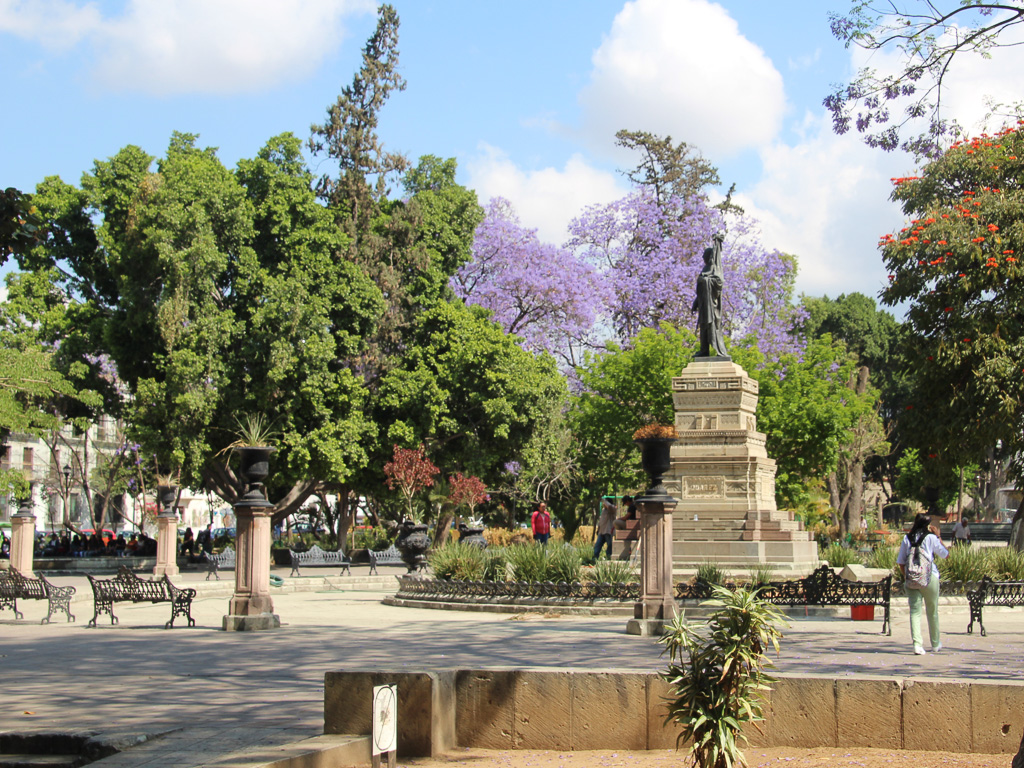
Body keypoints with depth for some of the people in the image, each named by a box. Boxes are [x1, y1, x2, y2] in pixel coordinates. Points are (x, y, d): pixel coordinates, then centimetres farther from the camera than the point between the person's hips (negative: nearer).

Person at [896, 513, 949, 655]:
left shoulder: (907, 538, 6)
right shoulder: (931, 538, -3)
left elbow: (900, 562, 5)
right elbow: (945, 554, 7)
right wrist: (939, 537, 13)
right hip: (930, 577, -2)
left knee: (915, 611, 0)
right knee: (932, 612, 13)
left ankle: (917, 644, -15)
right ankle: (935, 644, 27)